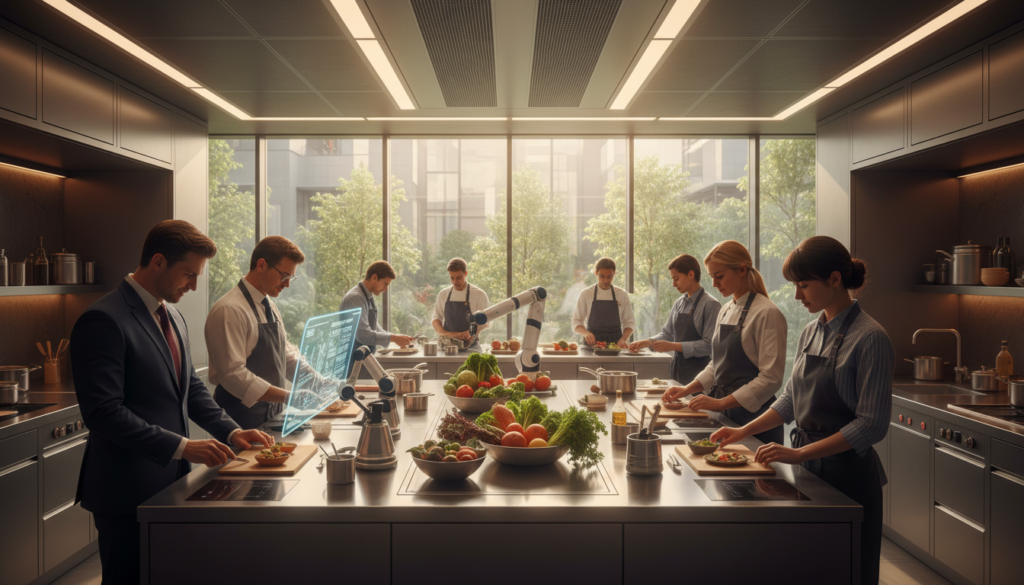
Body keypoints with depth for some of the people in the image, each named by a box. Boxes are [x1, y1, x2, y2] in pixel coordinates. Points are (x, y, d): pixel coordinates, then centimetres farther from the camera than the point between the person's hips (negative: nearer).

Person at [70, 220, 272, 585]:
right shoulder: (103, 321, -17)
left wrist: (230, 431, 1)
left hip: (170, 482, 8)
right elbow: (103, 412, -23)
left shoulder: (173, 317, 11)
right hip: (128, 494, -8)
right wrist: (181, 446, -23)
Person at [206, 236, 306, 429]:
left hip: (273, 414, 8)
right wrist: (288, 397, -29)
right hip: (243, 419, -8)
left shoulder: (271, 308, 11)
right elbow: (233, 374, -25)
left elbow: (287, 358, 14)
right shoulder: (229, 311, -18)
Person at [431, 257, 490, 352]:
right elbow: (436, 318, 15)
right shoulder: (443, 294, 14)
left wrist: (471, 334, -15)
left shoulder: (479, 295, 3)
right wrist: (443, 332, -5)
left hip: (470, 345, -2)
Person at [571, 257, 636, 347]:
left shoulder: (622, 295, 8)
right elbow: (576, 323, 3)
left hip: (615, 343, 1)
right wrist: (586, 333, -17)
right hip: (592, 342, -1)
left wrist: (623, 339, -9)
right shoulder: (585, 294, 4)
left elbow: (630, 322, 9)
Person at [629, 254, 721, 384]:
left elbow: (709, 344, -17)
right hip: (677, 370, 6)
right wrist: (648, 342, 0)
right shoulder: (678, 304, 11)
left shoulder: (710, 304, -11)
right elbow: (667, 333, 18)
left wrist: (674, 346, -19)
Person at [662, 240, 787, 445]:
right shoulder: (725, 311, 10)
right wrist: (687, 389, 4)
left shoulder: (767, 313, -15)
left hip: (753, 415, -7)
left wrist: (722, 403, -21)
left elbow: (771, 378, -19)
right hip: (725, 413, 7)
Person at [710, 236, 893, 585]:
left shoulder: (869, 338, -16)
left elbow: (871, 425, -19)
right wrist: (744, 431, 5)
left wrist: (799, 453, -22)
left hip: (848, 474, -7)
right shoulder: (811, 333, 7)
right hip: (809, 469, 7)